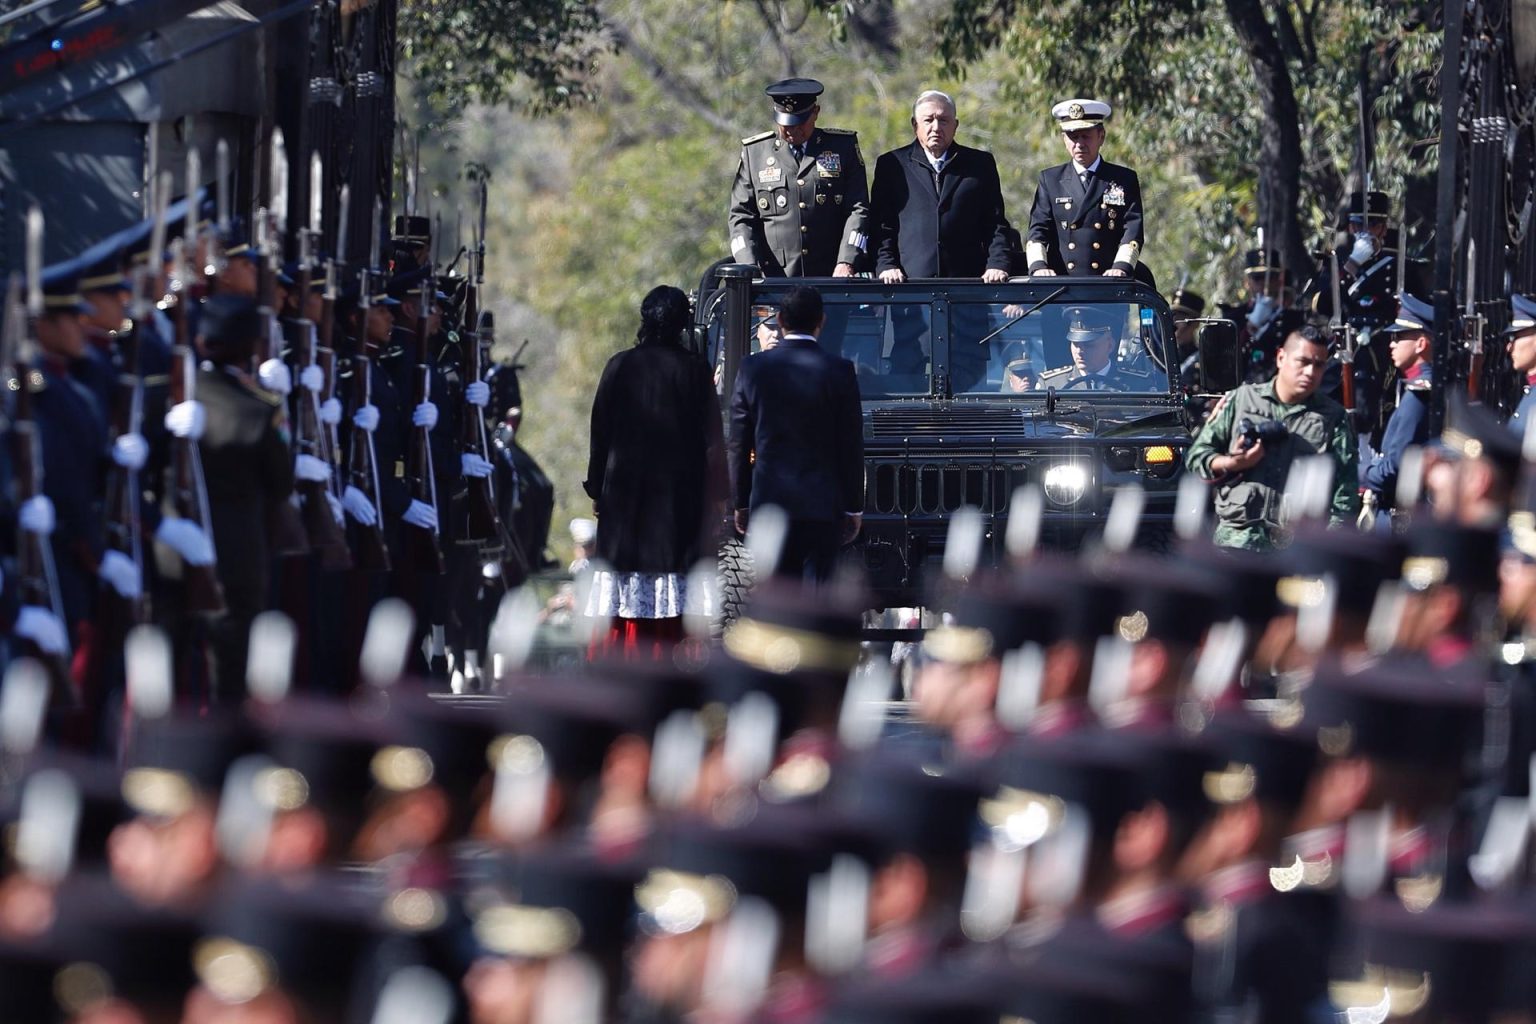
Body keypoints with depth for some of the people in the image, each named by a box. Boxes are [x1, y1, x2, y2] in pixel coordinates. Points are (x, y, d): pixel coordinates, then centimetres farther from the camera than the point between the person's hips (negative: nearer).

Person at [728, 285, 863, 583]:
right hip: (822, 503, -2)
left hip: (768, 502, 2)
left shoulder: (753, 368, 0)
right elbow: (851, 446, -2)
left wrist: (741, 503, 11)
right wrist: (854, 508, 5)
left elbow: (738, 445, 3)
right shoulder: (839, 372, -5)